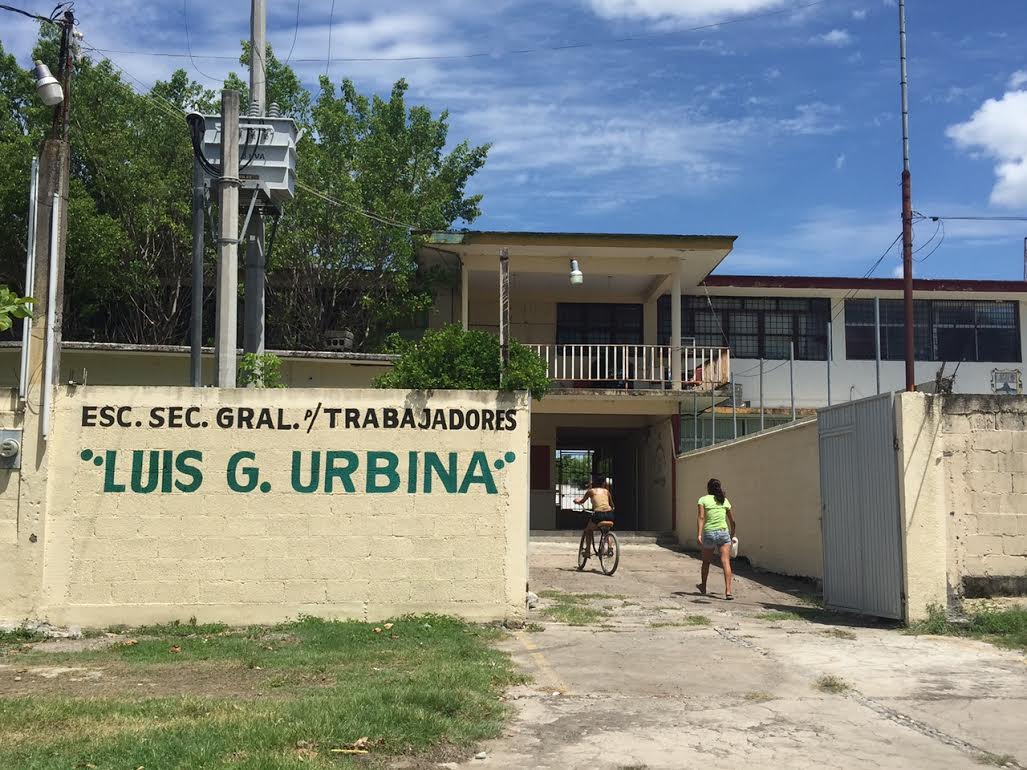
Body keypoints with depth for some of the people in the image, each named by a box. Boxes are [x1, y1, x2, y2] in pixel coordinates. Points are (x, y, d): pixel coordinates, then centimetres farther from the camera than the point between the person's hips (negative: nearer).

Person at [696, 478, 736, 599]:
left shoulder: (703, 500, 1)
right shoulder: (725, 501, 11)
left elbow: (701, 517, -11)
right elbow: (732, 520, 20)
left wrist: (699, 535, -16)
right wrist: (732, 533, 36)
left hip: (709, 533, -1)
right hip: (724, 533, 1)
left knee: (706, 562, 18)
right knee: (726, 562, -6)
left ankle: (703, 587, 35)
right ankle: (728, 590, -18)